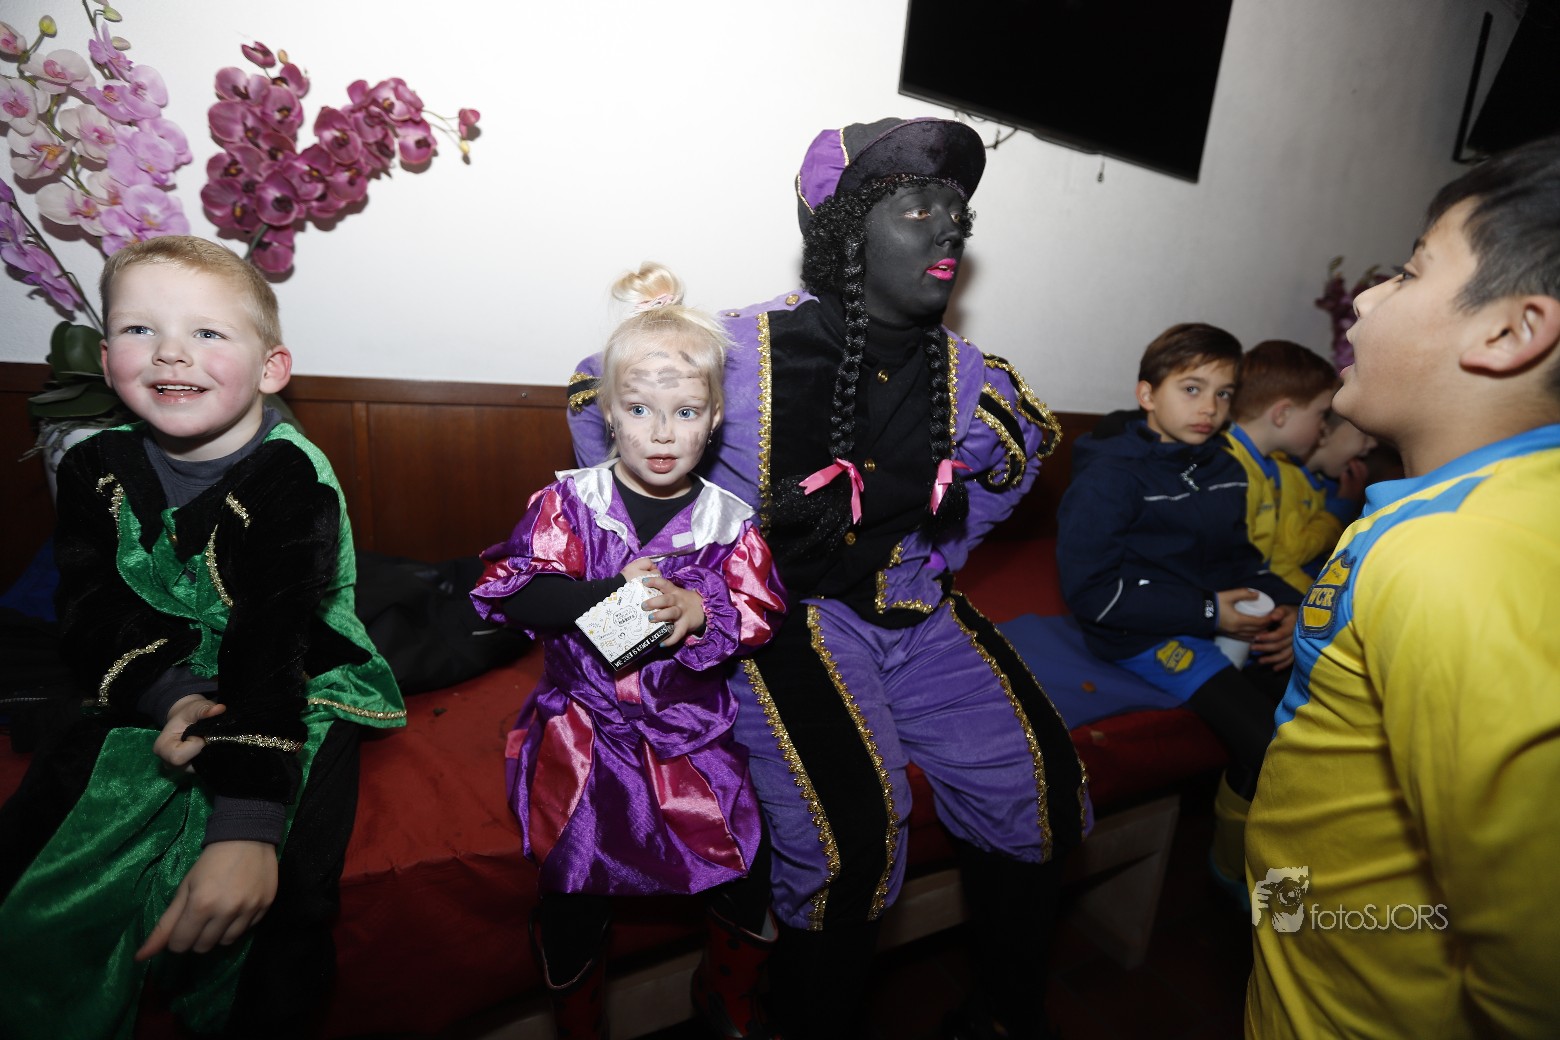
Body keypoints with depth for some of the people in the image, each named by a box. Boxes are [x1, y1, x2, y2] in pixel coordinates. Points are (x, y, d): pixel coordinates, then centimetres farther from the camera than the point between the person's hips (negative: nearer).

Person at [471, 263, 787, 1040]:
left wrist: (698, 612, -22)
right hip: (583, 716, -1)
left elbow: (762, 616, -2)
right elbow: (511, 591, -9)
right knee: (575, 864, -10)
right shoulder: (569, 500, -1)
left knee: (748, 854, -4)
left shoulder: (729, 519, 2)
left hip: (692, 721, 1)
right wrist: (610, 594, -22)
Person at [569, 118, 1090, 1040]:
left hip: (913, 611, 5)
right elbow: (599, 395, 5)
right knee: (851, 830, -24)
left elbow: (1024, 448, 25)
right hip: (787, 616, -4)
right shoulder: (751, 348, -10)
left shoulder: (964, 374, 3)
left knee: (1039, 783, -4)